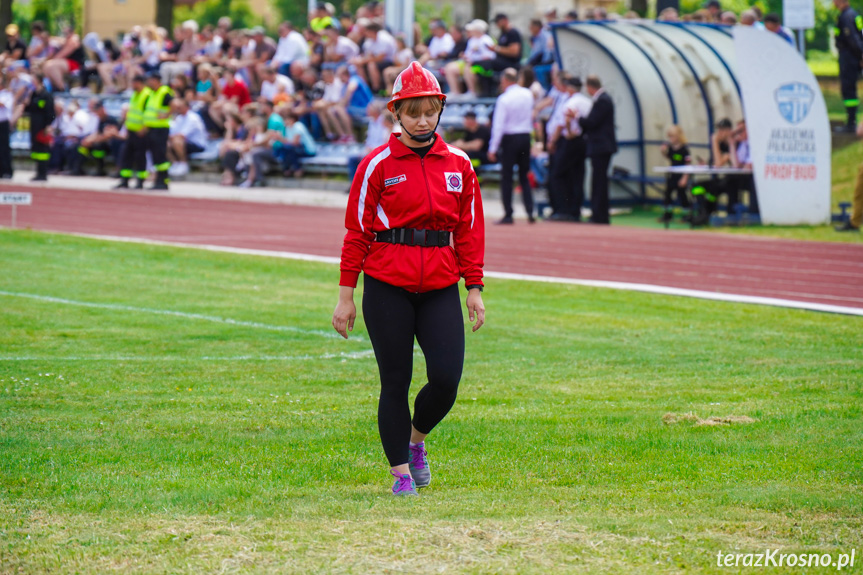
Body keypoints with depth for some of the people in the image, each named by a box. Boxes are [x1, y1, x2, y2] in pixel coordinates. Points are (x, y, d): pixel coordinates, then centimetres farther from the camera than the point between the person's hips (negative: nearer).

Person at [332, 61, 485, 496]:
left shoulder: (458, 164, 8)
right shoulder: (378, 165, -1)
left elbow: (470, 229, 13)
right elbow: (357, 230, 1)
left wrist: (474, 288, 7)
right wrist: (346, 295, -2)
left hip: (441, 287, 2)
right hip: (387, 288, -2)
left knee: (446, 379, -8)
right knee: (395, 382, 1)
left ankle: (416, 440, 21)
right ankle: (401, 472, 13)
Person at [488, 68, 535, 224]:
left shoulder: (504, 99, -13)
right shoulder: (528, 94, 2)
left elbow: (498, 125, -14)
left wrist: (493, 148, -10)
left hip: (510, 139, -5)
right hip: (526, 137, 5)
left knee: (506, 177, 2)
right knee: (524, 177, 12)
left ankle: (508, 215, 0)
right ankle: (530, 212, 1)